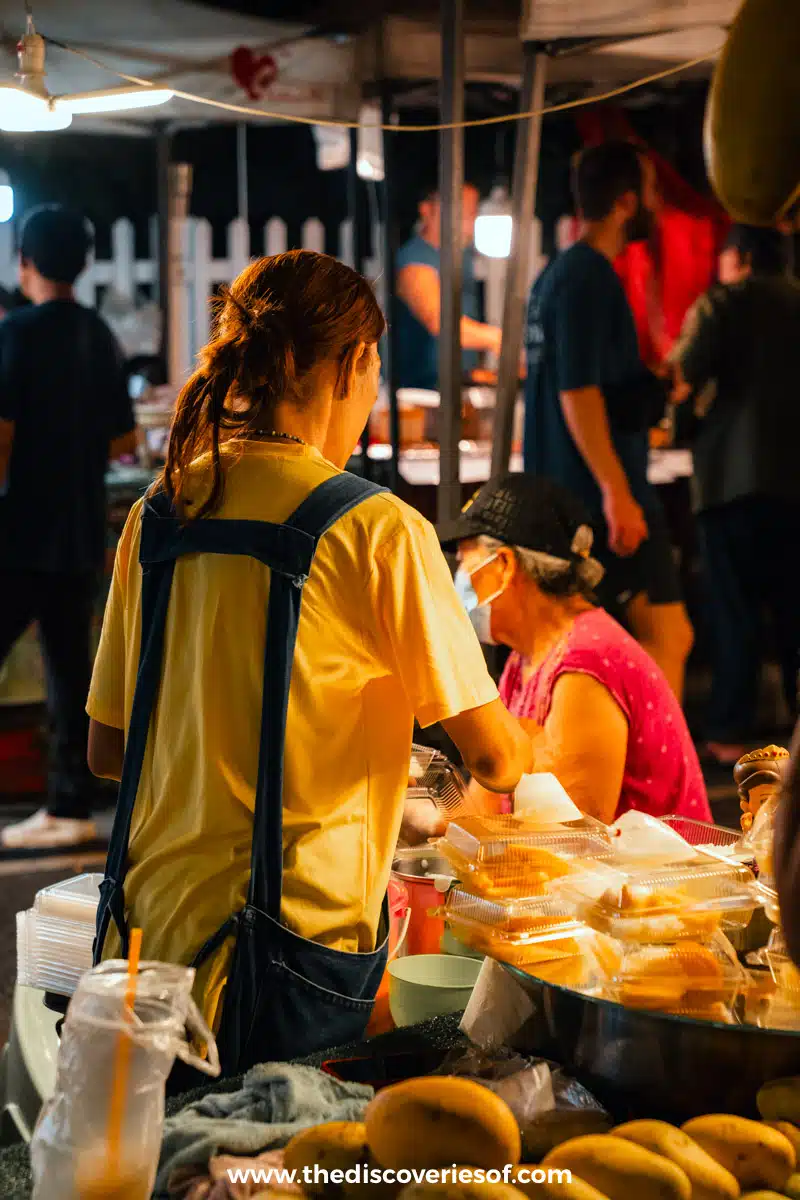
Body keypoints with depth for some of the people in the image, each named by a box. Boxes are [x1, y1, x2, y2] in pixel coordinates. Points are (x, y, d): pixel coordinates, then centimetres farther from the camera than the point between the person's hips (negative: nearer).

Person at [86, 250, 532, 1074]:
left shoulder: (159, 514, 5)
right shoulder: (376, 528, -11)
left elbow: (107, 749, 11)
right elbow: (494, 756, -9)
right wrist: (520, 756, 15)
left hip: (149, 920, 6)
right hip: (290, 950, -5)